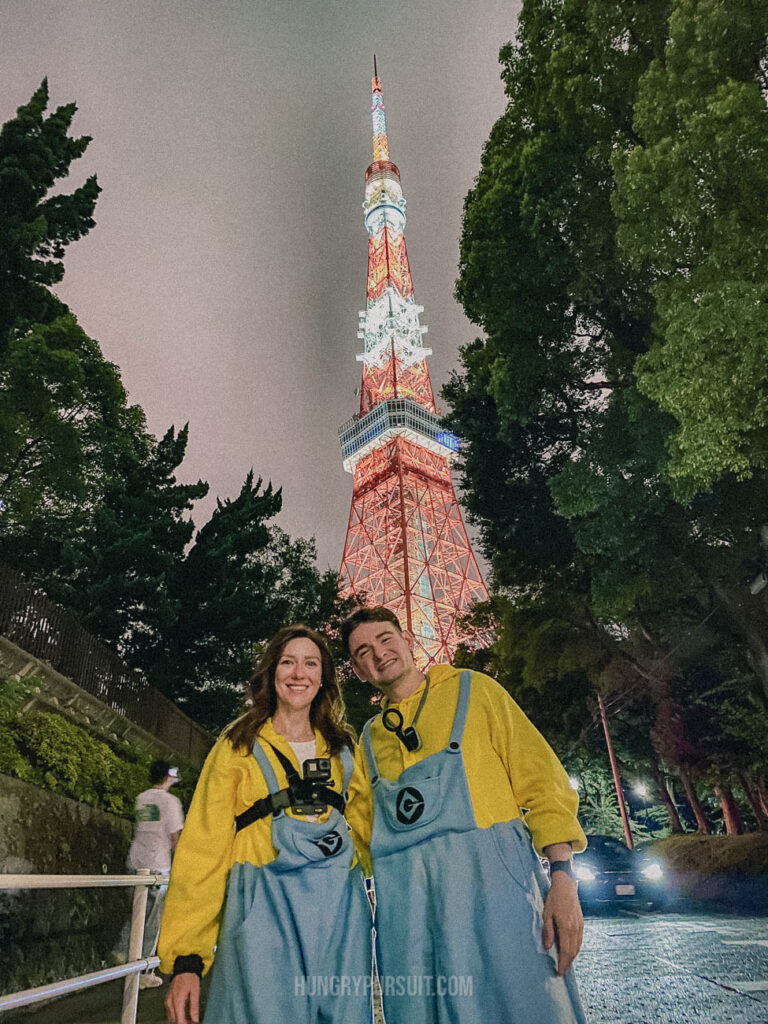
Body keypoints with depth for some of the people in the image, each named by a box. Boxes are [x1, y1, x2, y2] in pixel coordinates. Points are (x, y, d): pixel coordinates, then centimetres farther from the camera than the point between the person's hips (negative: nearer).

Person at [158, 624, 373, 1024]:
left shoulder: (343, 748, 14)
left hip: (339, 904, 3)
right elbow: (203, 848, 0)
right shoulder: (238, 747, 5)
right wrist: (186, 956, -7)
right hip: (266, 903, -3)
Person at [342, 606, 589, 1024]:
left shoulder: (474, 690, 7)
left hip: (490, 878, -3)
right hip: (405, 901, 4)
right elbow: (357, 830, 19)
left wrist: (563, 877, -8)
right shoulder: (370, 739, 18)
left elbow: (540, 781, 1)